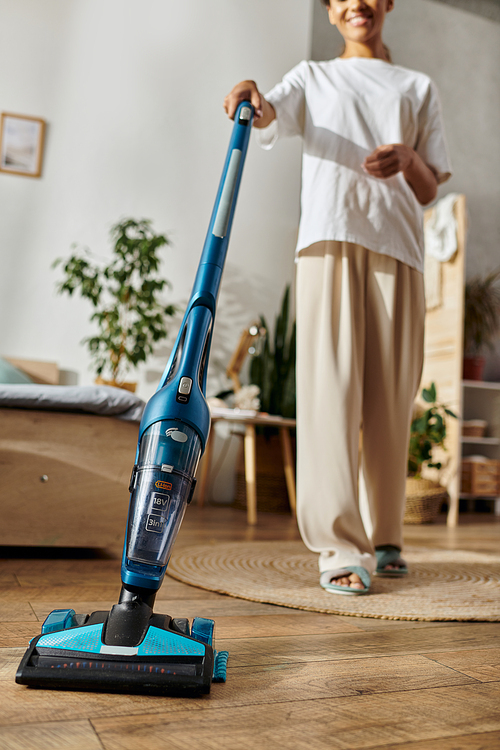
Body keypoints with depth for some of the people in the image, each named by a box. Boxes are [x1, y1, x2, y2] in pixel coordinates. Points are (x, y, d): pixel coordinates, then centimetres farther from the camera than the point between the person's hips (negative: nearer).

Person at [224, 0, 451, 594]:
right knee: (330, 385, -15)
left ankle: (384, 536, 13)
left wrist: (409, 159, -6)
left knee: (390, 397, -1)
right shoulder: (313, 77, 23)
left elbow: (430, 190, 16)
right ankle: (340, 548, -13)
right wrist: (252, 101, -23)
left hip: (395, 241, 2)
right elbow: (272, 116, 1)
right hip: (329, 236, -1)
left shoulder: (418, 88, 25)